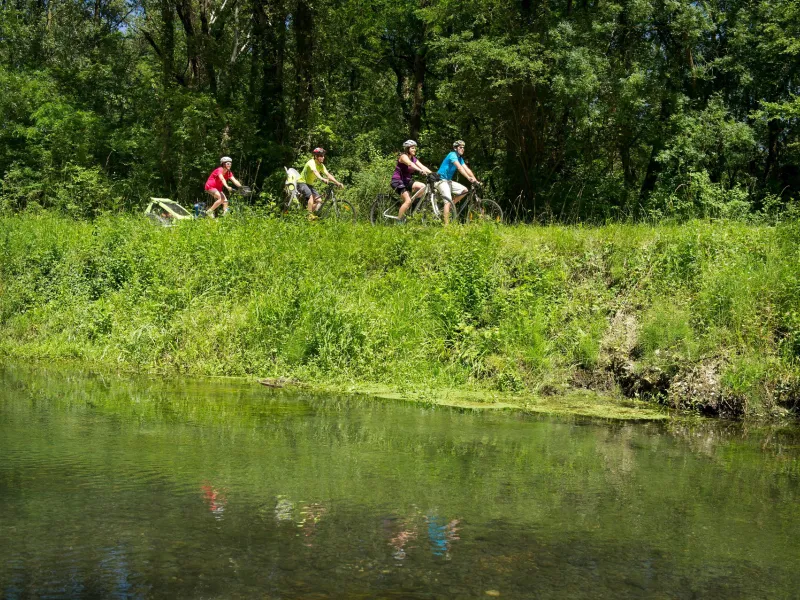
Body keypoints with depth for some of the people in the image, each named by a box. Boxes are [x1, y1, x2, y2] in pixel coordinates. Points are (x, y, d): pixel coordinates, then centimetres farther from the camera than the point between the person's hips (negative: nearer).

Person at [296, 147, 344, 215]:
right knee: (311, 196, -31)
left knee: (319, 201, -7)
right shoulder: (312, 163, -22)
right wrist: (322, 179, -61)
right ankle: (310, 215, -30)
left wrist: (338, 183, -18)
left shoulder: (321, 166, 2)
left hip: (309, 185, 8)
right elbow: (315, 172, -42)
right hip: (302, 183, -8)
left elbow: (328, 175, -5)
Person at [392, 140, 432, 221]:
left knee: (423, 186, -15)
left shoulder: (414, 159, 8)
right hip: (397, 181, -7)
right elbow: (410, 164, -35)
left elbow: (423, 166, -4)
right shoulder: (403, 156, -15)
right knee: (408, 200, -21)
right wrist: (420, 170, -52)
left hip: (406, 181, 7)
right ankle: (399, 220, -11)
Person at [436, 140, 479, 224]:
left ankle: (450, 206, 6)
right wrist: (468, 178, -39)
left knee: (464, 190, -3)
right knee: (448, 200, -20)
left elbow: (467, 169, 3)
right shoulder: (452, 155, -16)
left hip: (448, 181, 9)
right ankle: (446, 224, -23)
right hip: (441, 180, -9)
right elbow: (459, 167, -29)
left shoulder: (460, 158, 11)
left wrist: (475, 180, -7)